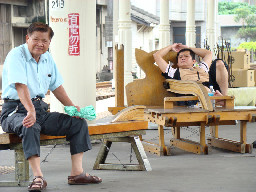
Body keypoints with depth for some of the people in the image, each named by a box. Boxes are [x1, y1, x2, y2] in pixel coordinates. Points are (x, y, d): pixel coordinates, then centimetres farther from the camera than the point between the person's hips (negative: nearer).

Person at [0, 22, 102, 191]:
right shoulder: (16, 55, -11)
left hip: (40, 108, 8)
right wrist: (31, 111, -40)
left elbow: (56, 86, 20)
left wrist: (72, 107, 7)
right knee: (30, 126, -40)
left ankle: (77, 173, -5)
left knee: (79, 122, -2)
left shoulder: (48, 58, 13)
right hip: (15, 109, -7)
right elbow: (21, 86, -26)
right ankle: (38, 177, -43)